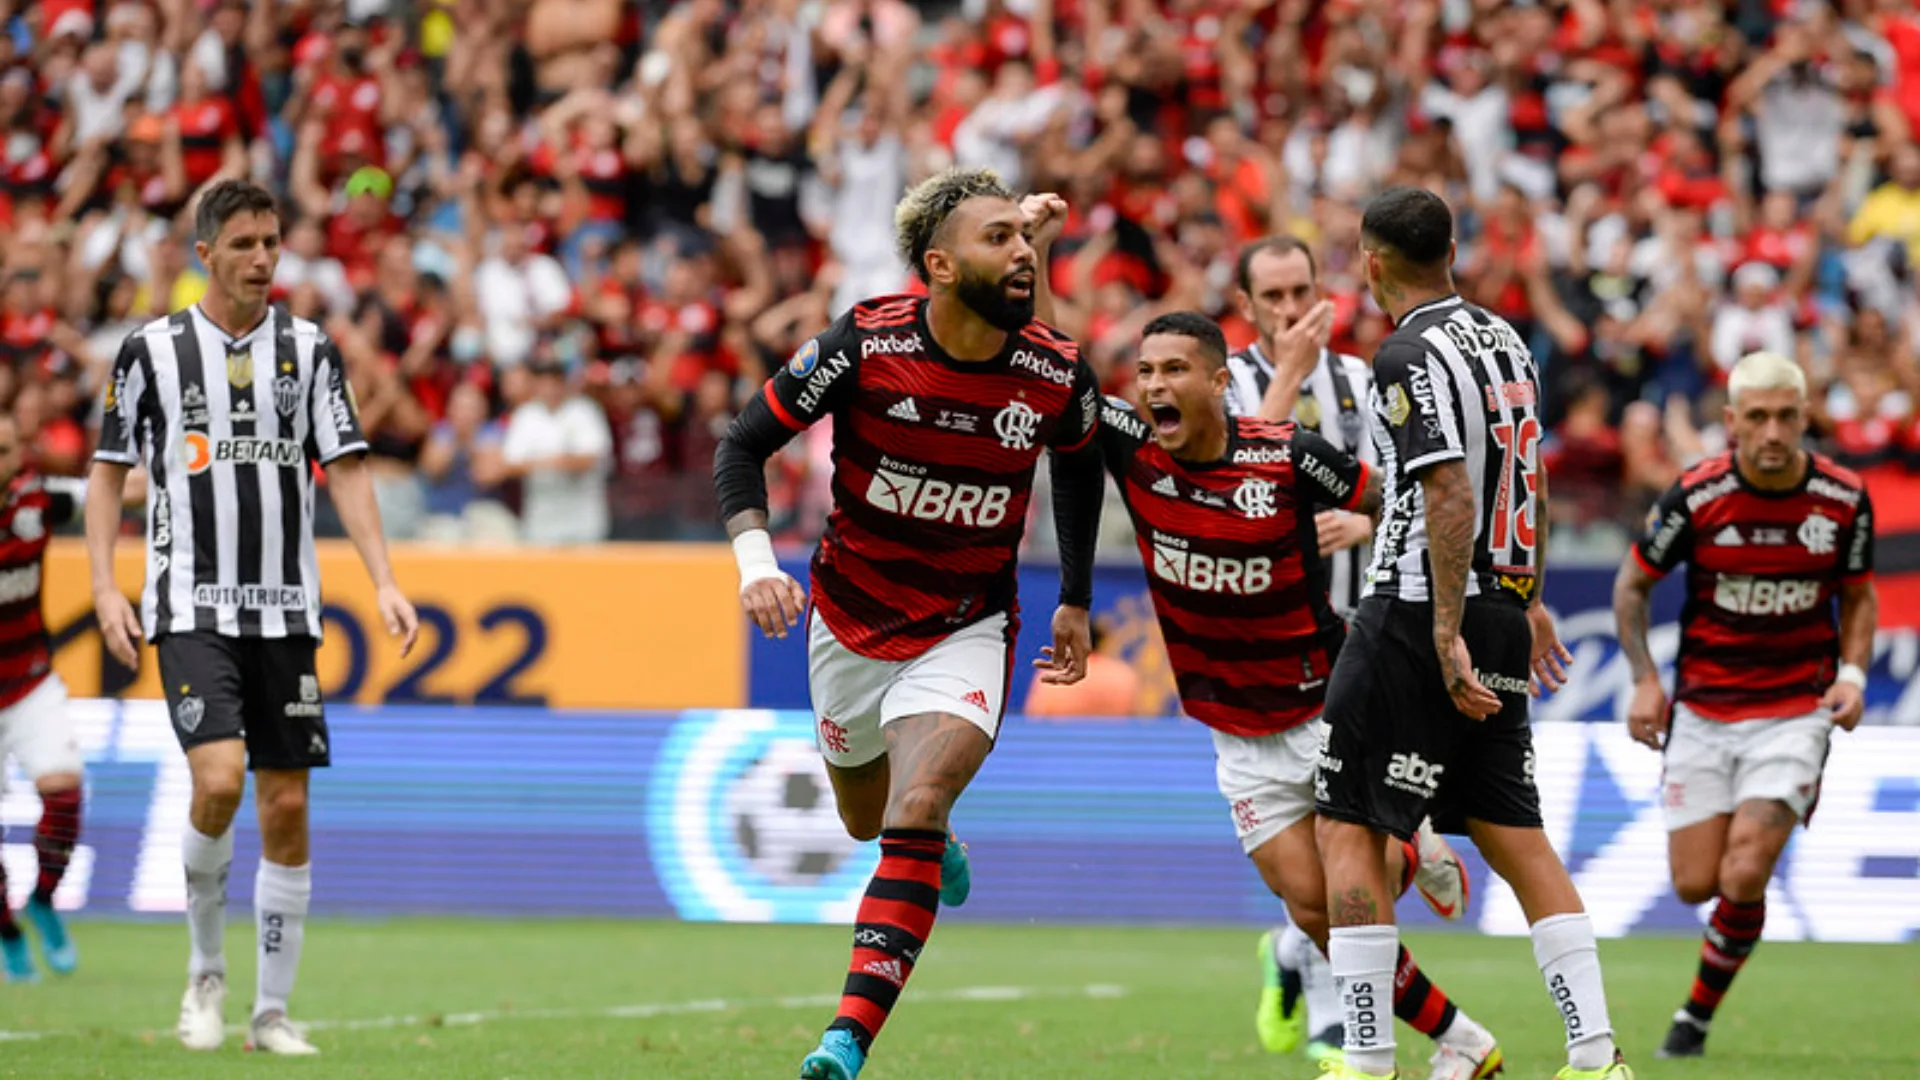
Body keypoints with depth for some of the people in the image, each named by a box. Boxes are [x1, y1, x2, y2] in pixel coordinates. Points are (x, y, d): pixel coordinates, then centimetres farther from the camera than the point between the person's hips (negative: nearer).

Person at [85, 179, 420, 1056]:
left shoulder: (308, 351, 7)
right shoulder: (152, 350, 1)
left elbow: (346, 471, 5)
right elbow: (109, 472, 6)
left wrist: (383, 581, -7)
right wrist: (105, 588, -5)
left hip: (285, 612, 3)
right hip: (191, 605, -3)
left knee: (286, 807, 1)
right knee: (218, 779, -21)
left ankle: (272, 1010, 10)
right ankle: (206, 969, 1)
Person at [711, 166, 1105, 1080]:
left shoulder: (1058, 376, -14)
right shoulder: (864, 346, -20)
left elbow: (1081, 459, 11)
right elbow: (745, 445, -9)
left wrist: (1076, 600, 15)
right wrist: (755, 558, -25)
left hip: (966, 632, -1)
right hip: (852, 620, 2)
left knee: (916, 811, -23)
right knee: (866, 819, 21)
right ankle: (936, 844, 60)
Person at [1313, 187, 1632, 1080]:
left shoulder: (1411, 355, -13)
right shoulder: (1504, 341, 12)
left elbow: (1452, 498, -21)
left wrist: (1447, 638, -22)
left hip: (1418, 614, -8)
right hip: (1500, 610, 8)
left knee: (1349, 828, -2)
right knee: (1514, 833, 9)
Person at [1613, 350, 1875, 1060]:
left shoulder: (1844, 499, -7)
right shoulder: (1695, 496, -12)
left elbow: (1859, 595, 10)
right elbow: (1633, 584, 3)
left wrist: (1853, 674, -6)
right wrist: (1645, 678, -6)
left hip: (1795, 713, -1)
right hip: (1703, 713, 1)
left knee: (1743, 879, -15)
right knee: (1695, 885, -1)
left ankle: (1698, 1013, 7)